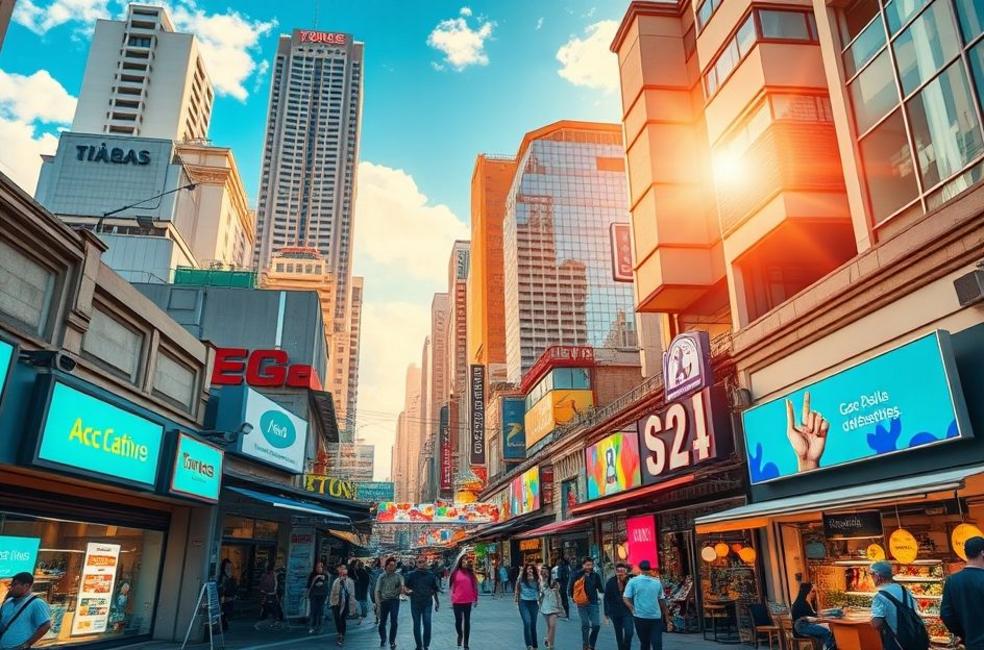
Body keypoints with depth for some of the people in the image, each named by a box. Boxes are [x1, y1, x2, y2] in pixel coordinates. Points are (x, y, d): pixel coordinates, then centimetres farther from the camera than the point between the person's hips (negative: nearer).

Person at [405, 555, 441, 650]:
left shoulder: (431, 575, 3)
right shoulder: (412, 574, 1)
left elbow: (435, 590, 9)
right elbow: (406, 587, 5)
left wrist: (437, 602, 9)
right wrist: (408, 591, -17)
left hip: (427, 603, 0)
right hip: (415, 603, 0)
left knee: (427, 624, -7)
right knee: (416, 625, 8)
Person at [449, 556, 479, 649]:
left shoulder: (471, 573, 2)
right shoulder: (455, 573, -3)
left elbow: (475, 586, 6)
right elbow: (452, 587, 1)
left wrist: (475, 599, 4)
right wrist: (451, 600, 0)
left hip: (468, 601, 2)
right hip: (457, 601, -2)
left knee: (467, 621, 8)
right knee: (458, 620, 1)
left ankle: (466, 643, 18)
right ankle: (460, 635, 32)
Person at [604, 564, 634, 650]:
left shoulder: (630, 581, -11)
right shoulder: (611, 582, -6)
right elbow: (606, 598, -1)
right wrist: (606, 613, -1)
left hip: (627, 611, -1)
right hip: (615, 612, 2)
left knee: (629, 632, -9)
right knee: (619, 634, 11)